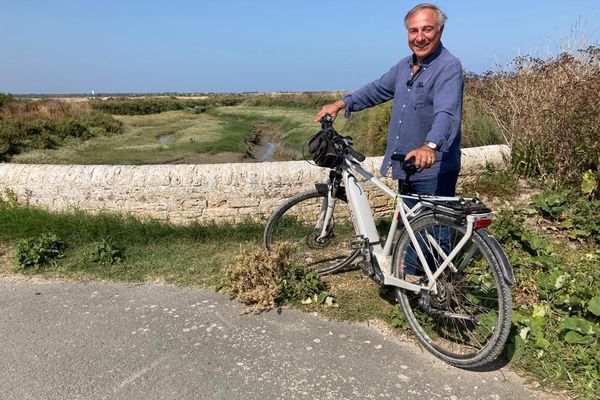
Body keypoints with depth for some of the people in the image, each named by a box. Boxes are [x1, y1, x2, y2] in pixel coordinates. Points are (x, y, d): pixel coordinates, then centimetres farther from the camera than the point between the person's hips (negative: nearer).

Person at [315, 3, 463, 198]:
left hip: (433, 171, -8)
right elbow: (378, 89, 24)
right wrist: (341, 104, 15)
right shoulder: (405, 65, 11)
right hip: (405, 168, 8)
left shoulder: (449, 67, -14)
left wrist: (430, 146, -46)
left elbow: (446, 114, -29)